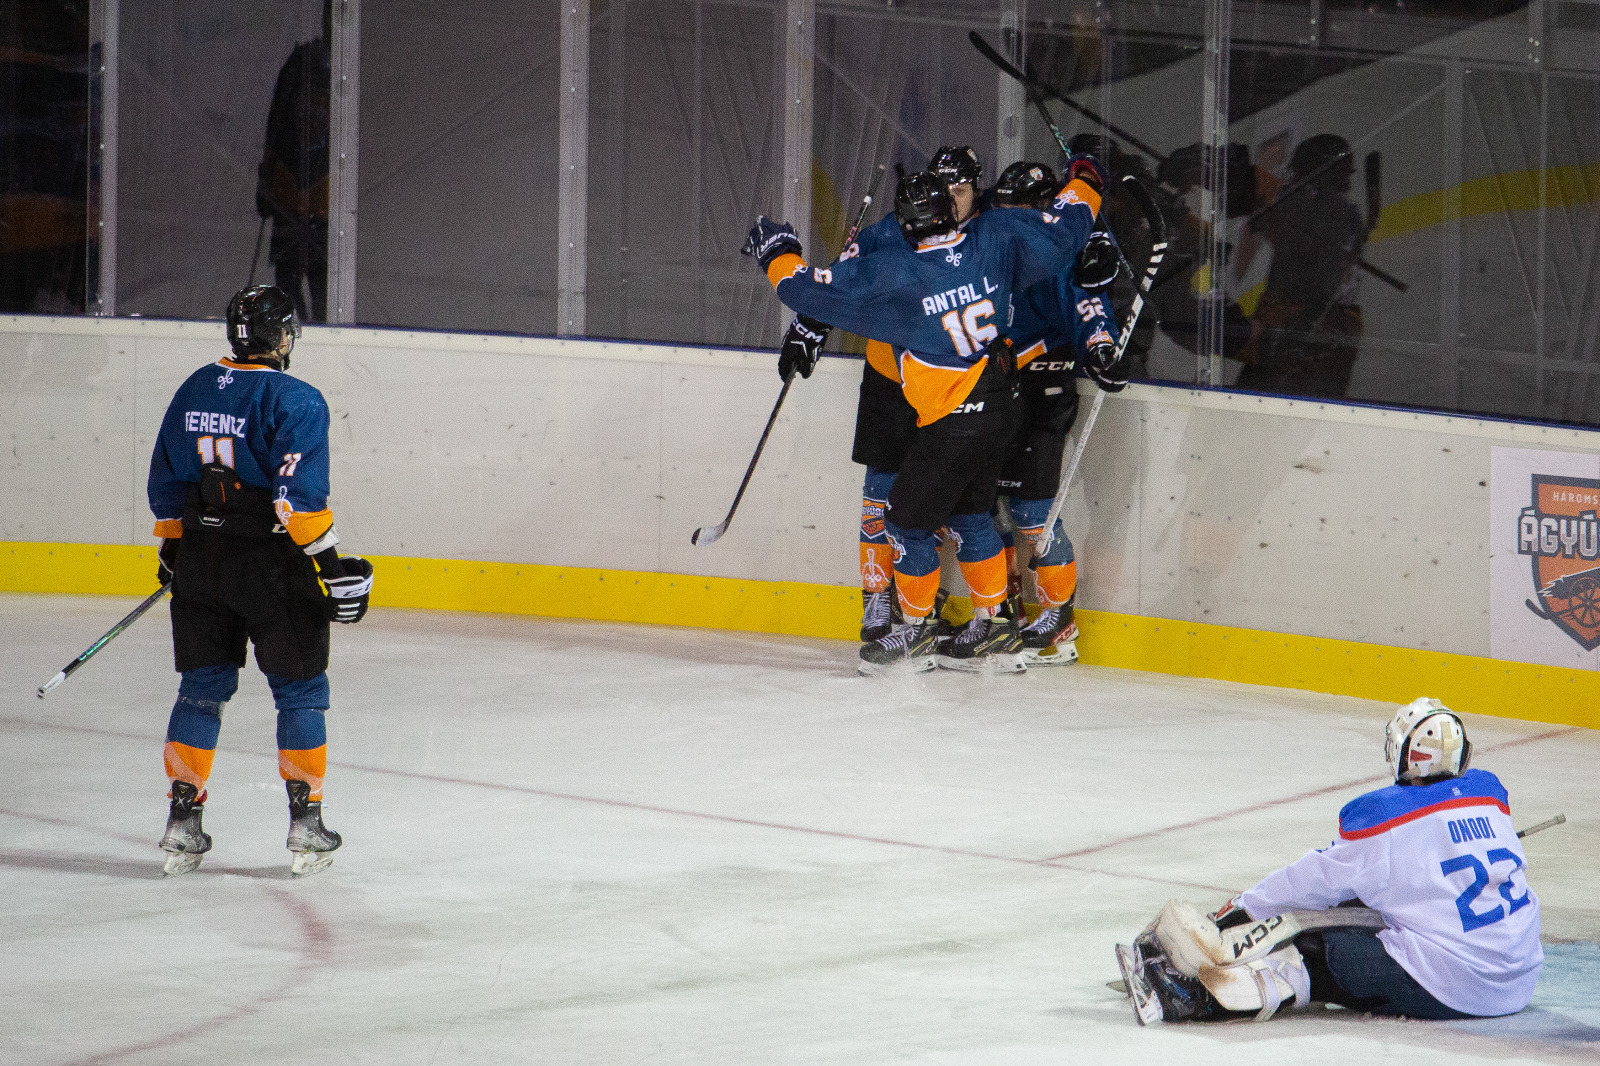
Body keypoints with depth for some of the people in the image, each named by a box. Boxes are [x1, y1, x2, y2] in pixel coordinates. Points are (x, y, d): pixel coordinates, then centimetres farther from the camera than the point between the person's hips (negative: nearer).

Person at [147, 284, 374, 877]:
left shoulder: (194, 390, 8)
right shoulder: (295, 401, -12)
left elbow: (165, 483, 15)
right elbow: (299, 494, -19)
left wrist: (173, 549, 26)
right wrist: (331, 564, -13)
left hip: (200, 560, 5)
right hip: (272, 562, -5)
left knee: (203, 687, 14)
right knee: (299, 690, 6)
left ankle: (182, 823, 12)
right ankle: (306, 824, 5)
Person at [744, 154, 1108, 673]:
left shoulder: (893, 275, -21)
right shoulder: (995, 238, -7)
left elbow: (816, 291, -15)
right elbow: (1062, 228, 5)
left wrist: (777, 255, 5)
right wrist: (1083, 182, 25)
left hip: (950, 424, -7)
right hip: (997, 406, 7)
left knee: (907, 522, 9)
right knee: (967, 512, 21)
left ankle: (915, 629, 21)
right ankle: (991, 627, 26)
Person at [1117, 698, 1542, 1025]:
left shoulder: (1384, 816, -8)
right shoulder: (1488, 794, 11)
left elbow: (1315, 880, 1)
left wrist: (1238, 911, 13)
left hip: (1449, 986, -7)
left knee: (1314, 955, -5)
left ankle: (1186, 998, -16)